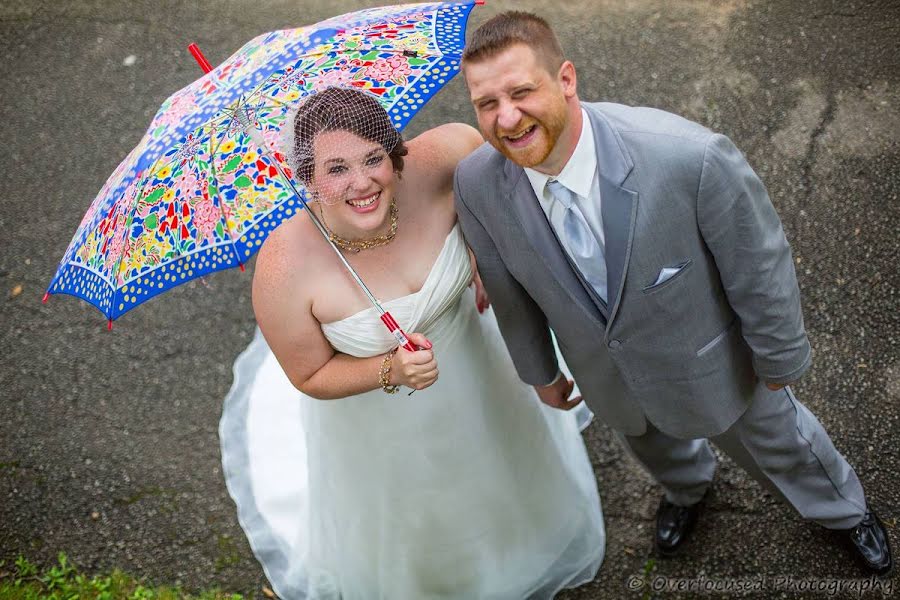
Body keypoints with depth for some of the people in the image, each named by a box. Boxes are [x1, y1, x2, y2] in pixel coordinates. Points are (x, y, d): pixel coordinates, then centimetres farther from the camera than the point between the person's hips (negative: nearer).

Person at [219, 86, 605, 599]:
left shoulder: (430, 167, -34)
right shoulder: (285, 269, -37)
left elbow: (473, 142, -9)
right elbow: (311, 378, -20)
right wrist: (391, 371, -35)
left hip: (472, 359, 3)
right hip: (380, 420, -2)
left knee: (503, 465, 35)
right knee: (405, 516, 28)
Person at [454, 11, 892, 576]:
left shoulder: (691, 157, -41)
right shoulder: (477, 185, -27)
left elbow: (760, 265, -23)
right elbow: (509, 287, -7)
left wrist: (778, 357, -7)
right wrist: (540, 371, 7)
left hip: (709, 359, -3)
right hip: (605, 370, 3)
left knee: (774, 438, 27)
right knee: (649, 442, 35)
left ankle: (845, 507, 63)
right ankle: (687, 486, 74)